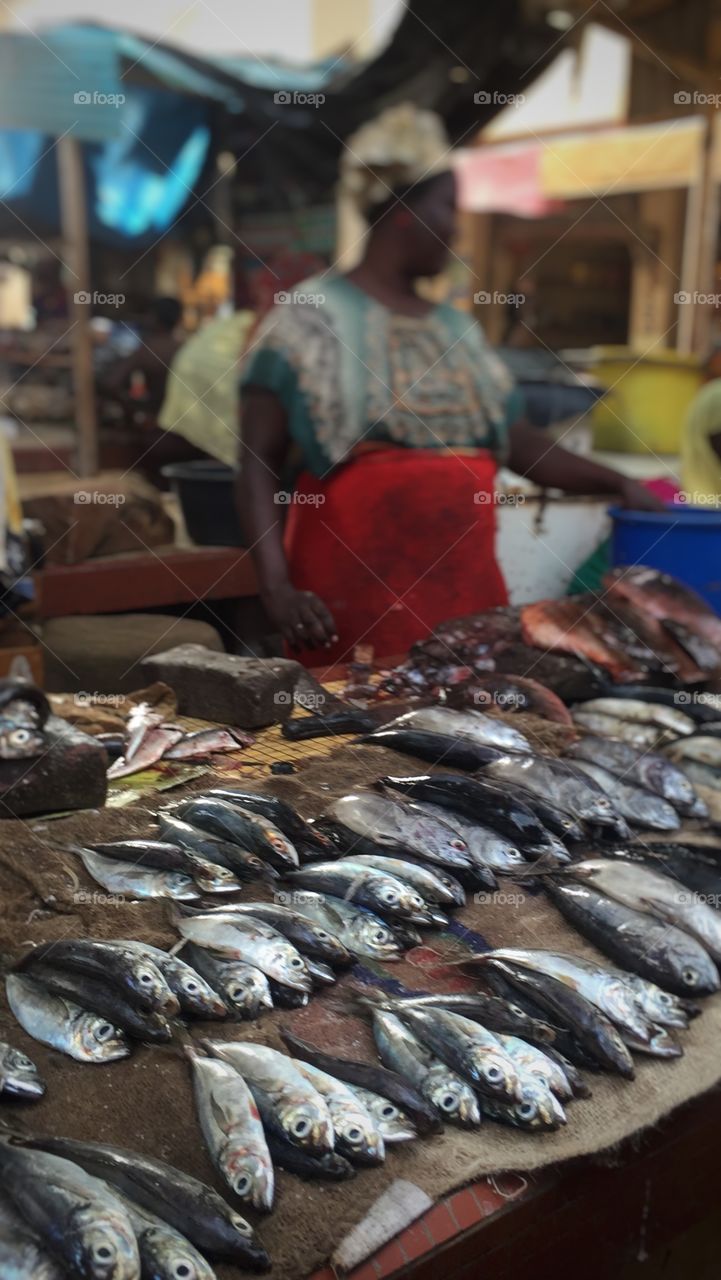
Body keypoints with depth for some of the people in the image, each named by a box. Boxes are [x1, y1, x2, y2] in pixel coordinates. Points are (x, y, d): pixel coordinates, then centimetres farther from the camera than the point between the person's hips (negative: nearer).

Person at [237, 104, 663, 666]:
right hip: (352, 597, -5)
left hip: (467, 588, 5)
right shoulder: (312, 317, -1)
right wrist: (277, 585, -16)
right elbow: (259, 465, -5)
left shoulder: (457, 329, 16)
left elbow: (524, 446, 19)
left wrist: (619, 483, 7)